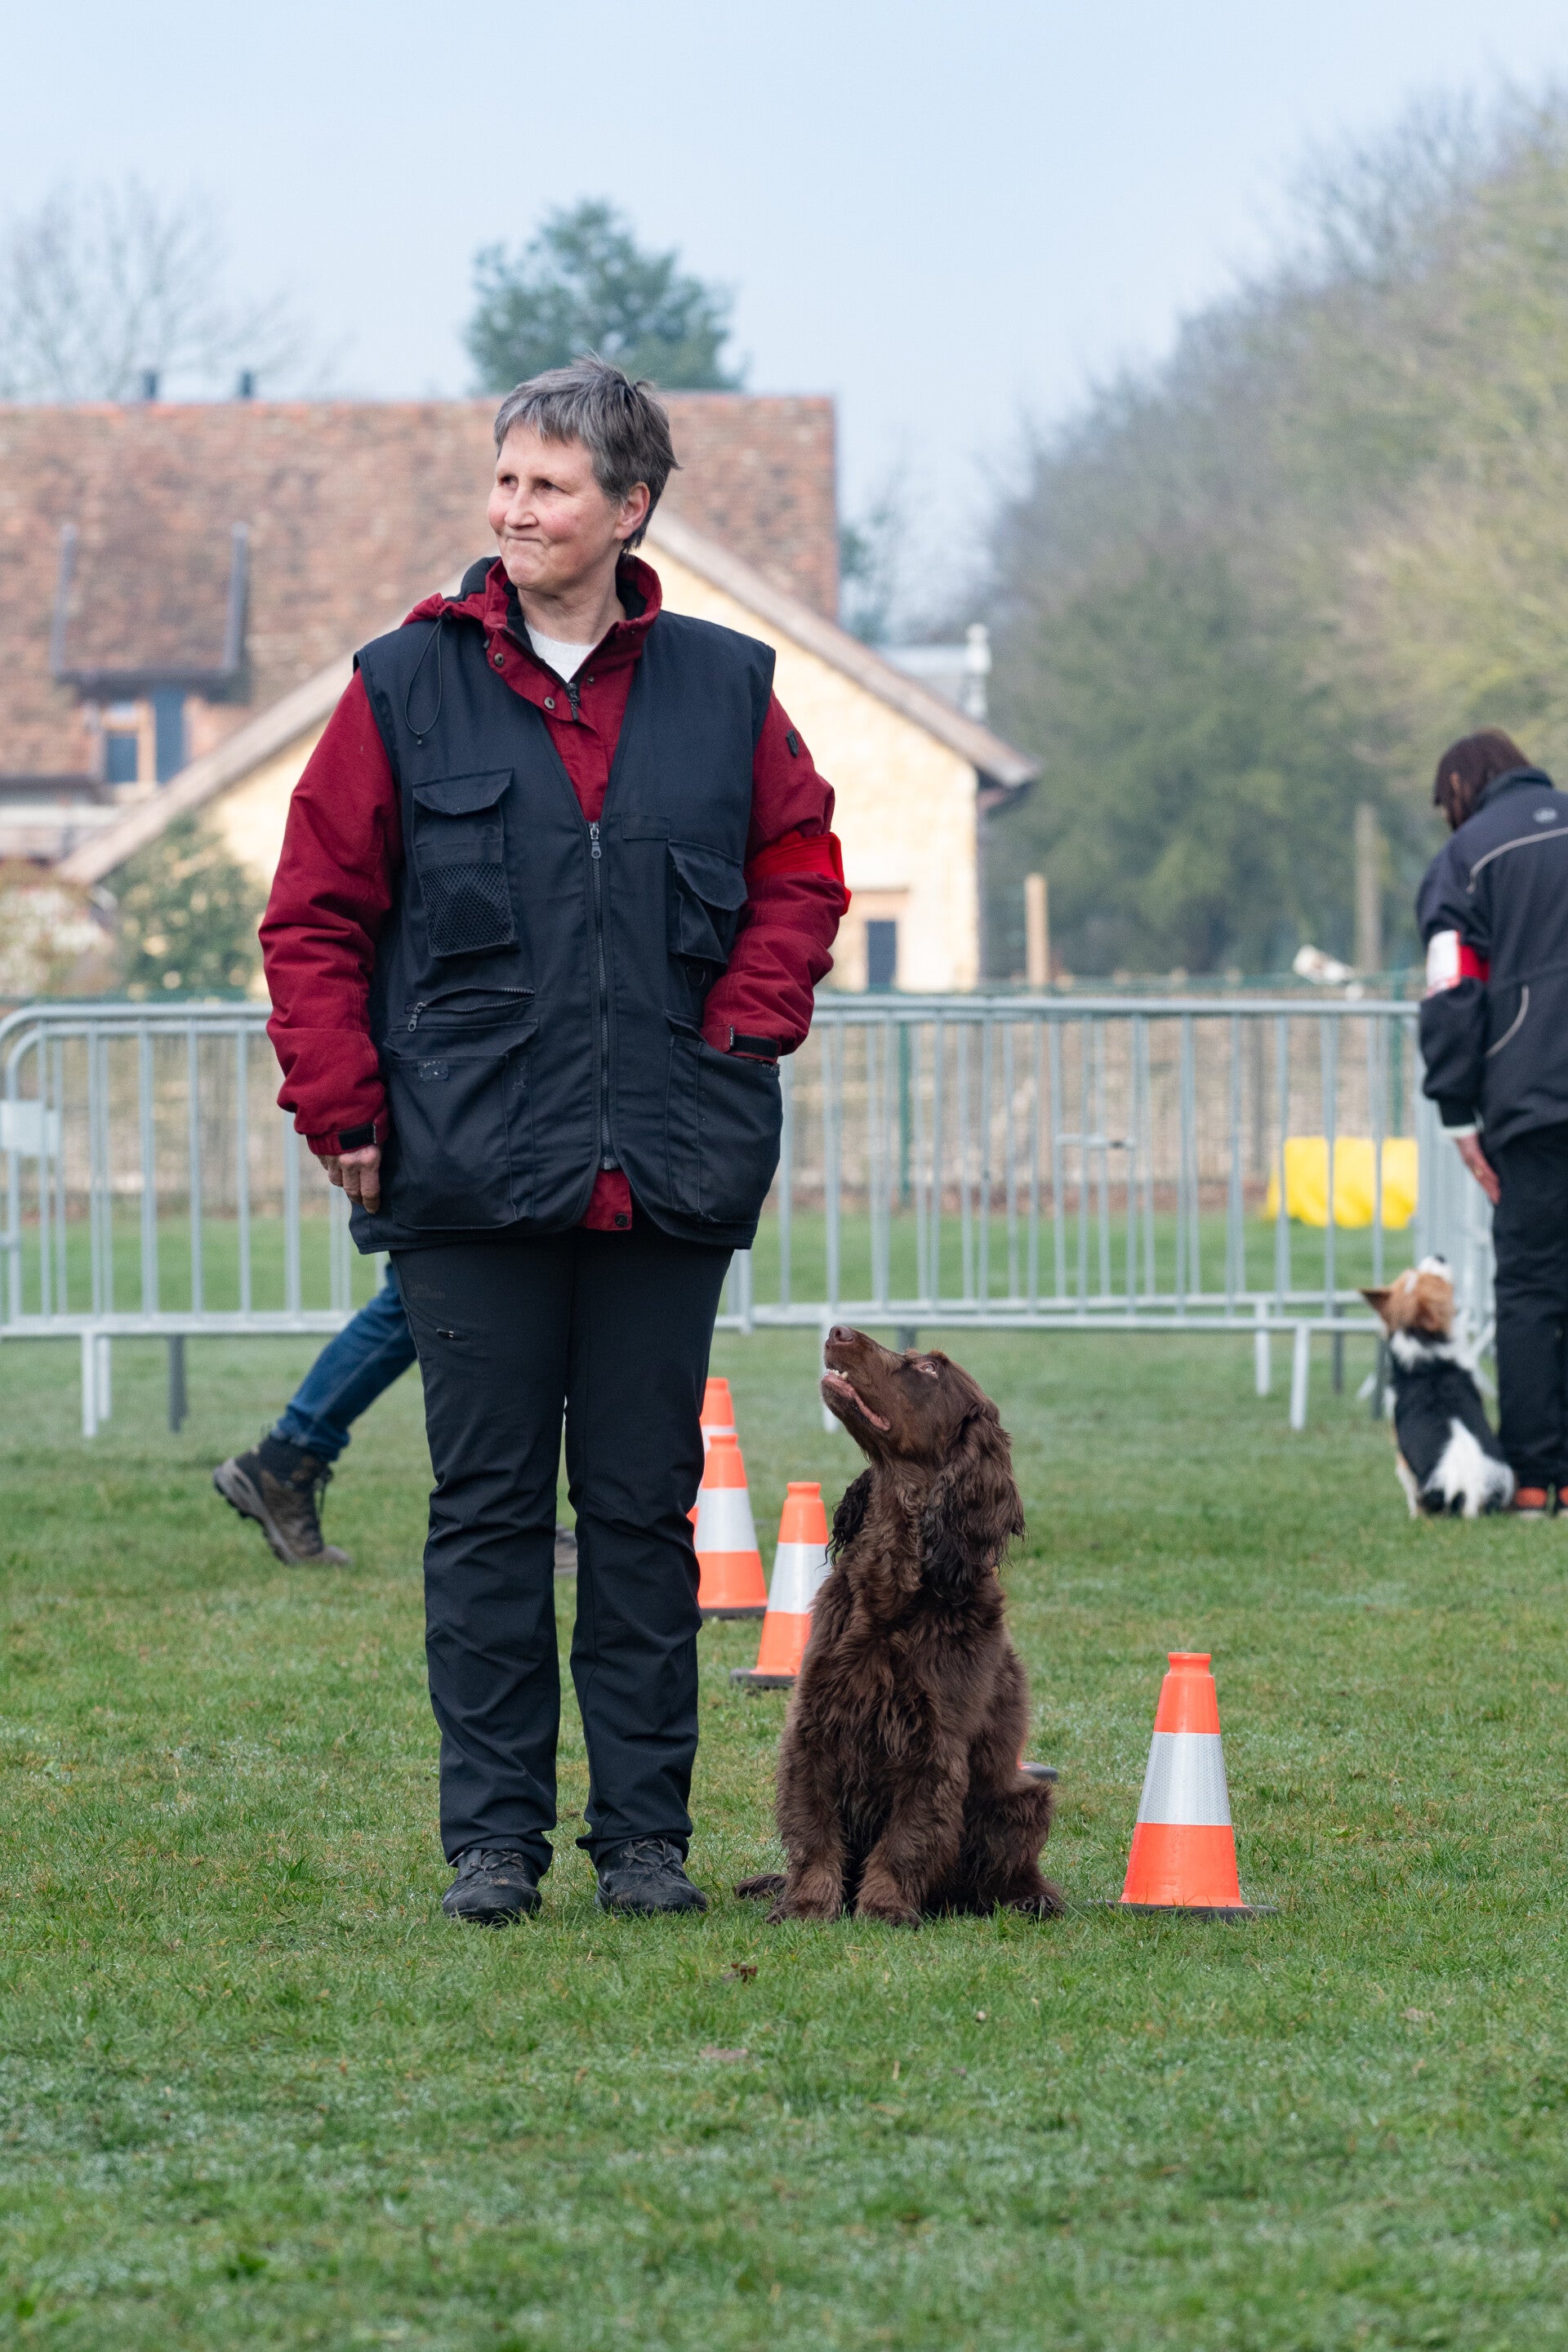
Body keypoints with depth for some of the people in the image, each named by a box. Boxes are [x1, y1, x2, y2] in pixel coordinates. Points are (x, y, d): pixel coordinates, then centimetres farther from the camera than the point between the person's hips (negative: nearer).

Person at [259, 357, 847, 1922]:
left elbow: (801, 872, 16)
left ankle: (645, 1834, 12)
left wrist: (742, 1030, 2)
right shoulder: (409, 686, 2)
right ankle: (492, 1835, 7)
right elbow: (315, 913, 5)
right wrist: (341, 1106, -3)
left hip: (667, 1177, 1)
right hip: (471, 1172, -1)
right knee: (488, 1506, 2)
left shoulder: (722, 690, 6)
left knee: (646, 1508, 6)